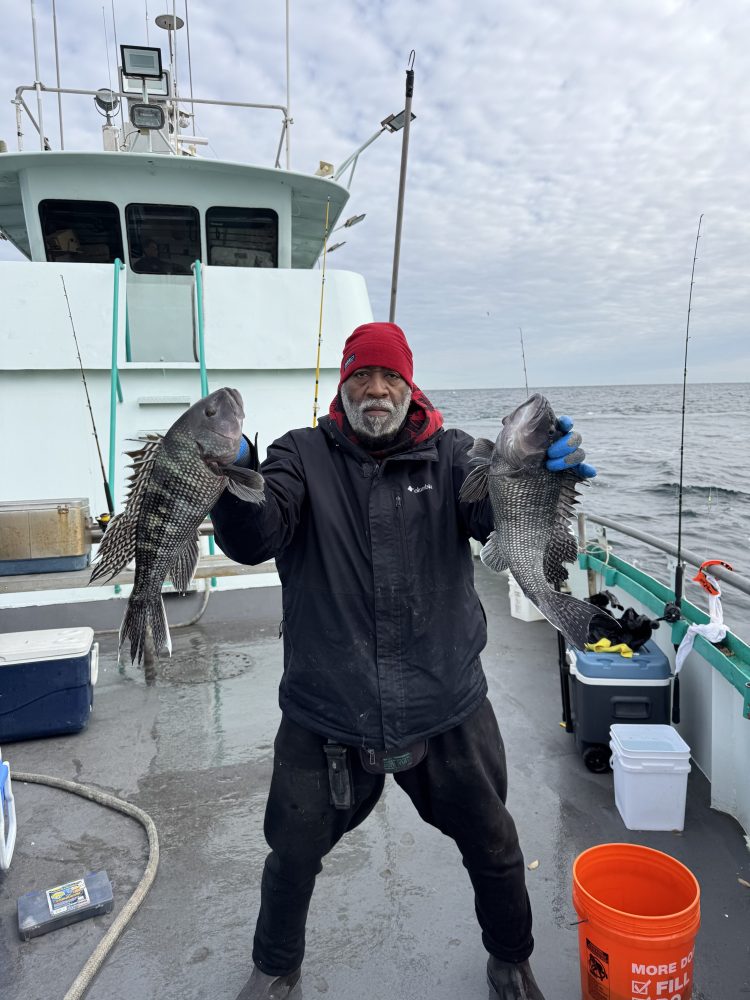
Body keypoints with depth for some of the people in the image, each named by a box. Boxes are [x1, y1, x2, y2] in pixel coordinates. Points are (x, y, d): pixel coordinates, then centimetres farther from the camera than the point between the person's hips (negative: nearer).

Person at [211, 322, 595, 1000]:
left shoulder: (449, 453, 0)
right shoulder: (303, 455, -3)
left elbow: (497, 514, -16)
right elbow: (253, 542, -17)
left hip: (447, 711, 1)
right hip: (325, 717, 0)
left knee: (493, 848, 20)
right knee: (294, 853, 18)